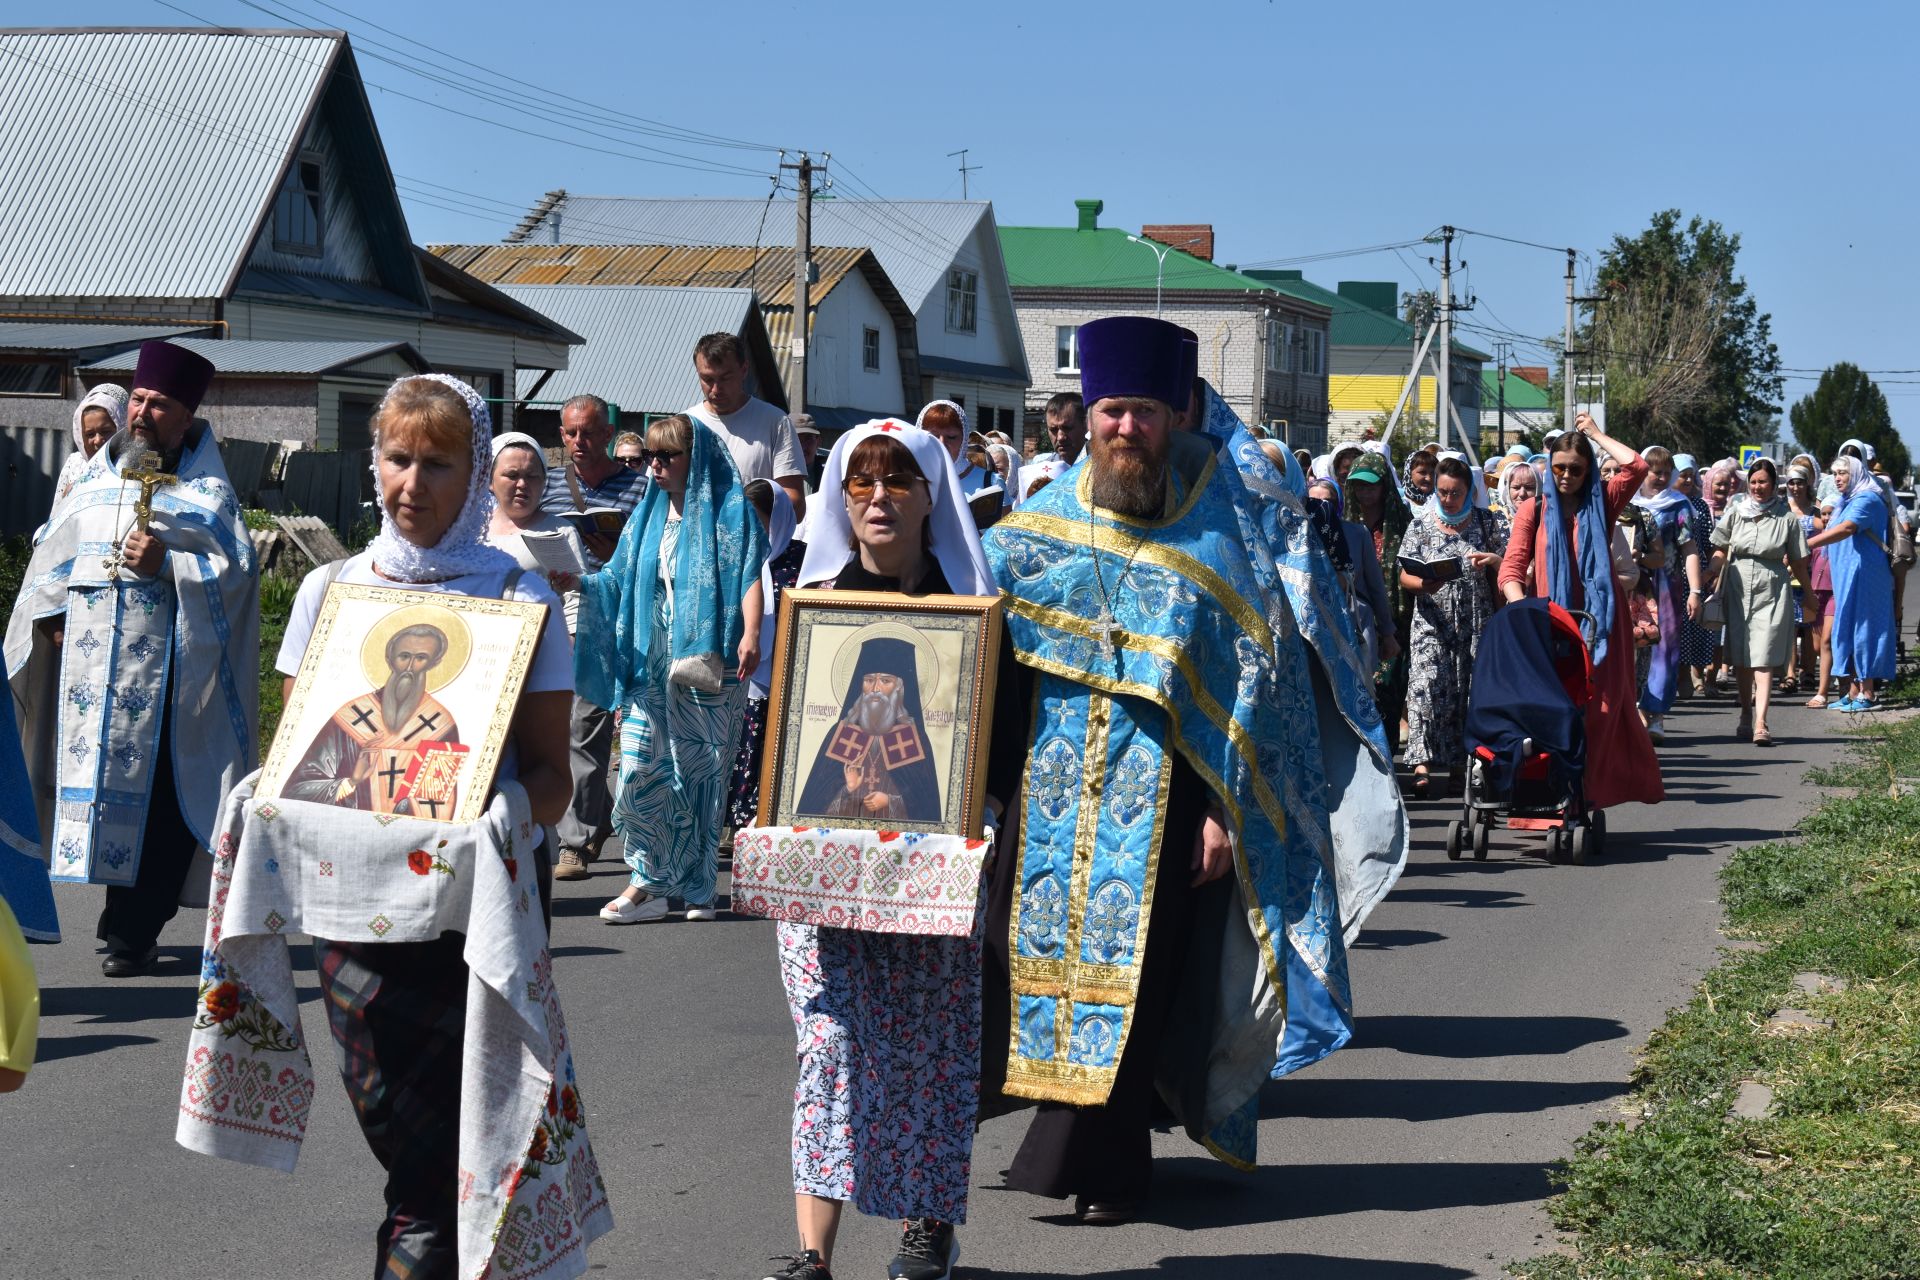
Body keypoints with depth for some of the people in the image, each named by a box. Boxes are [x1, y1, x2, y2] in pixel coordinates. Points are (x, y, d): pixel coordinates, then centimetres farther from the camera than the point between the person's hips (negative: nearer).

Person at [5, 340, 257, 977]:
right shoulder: (96, 480, 18)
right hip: (88, 661, 4)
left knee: (153, 790, -8)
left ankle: (130, 932, -4)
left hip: (163, 670, -4)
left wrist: (166, 562, -17)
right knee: (94, 774, 1)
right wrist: (52, 614, 7)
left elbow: (235, 570, -4)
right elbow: (54, 552, 21)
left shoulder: (207, 492, 6)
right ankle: (129, 924, 8)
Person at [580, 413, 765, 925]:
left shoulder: (728, 507, 1)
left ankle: (698, 887, 8)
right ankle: (648, 880, 1)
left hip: (706, 658, -5)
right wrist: (578, 582, -1)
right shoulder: (650, 512, 17)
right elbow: (619, 579, 17)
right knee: (639, 768, -5)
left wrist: (750, 634, -22)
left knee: (701, 771, 1)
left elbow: (749, 575, -9)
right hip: (650, 661, 5)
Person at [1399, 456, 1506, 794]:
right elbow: (1404, 576, 3)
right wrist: (1424, 585, -18)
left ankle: (1459, 764, 9)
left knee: (1470, 689, 1)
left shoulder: (1485, 522, 7)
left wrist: (1494, 560, -12)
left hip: (1477, 623, 1)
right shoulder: (1422, 524, 5)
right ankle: (1423, 764, -18)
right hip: (1432, 623, -1)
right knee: (1427, 686, -15)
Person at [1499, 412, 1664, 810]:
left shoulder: (1601, 503, 10)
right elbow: (1511, 569, -1)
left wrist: (1596, 433, 5)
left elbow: (1637, 467, -7)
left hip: (1599, 621, 1)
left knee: (1601, 706, -5)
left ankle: (1585, 791, 1)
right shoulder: (1534, 511, 7)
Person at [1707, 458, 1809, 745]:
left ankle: (1760, 723, -16)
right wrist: (1711, 576, -6)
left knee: (1763, 660, -10)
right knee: (1740, 659, 10)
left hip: (1772, 591, -3)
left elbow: (1798, 562, 5)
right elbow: (1720, 550, 10)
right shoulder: (1736, 513, 6)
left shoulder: (1787, 518, 0)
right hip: (1738, 589, 3)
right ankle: (1746, 715, 26)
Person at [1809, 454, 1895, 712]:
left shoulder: (1866, 499, -11)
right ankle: (1853, 693, 11)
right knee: (1848, 630, 8)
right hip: (1846, 576, 10)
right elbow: (1830, 532, 28)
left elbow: (1847, 529, -27)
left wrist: (1807, 543, -33)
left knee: (1862, 629, -9)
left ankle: (1866, 695, -9)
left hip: (1863, 574, -10)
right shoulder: (1844, 502, 20)